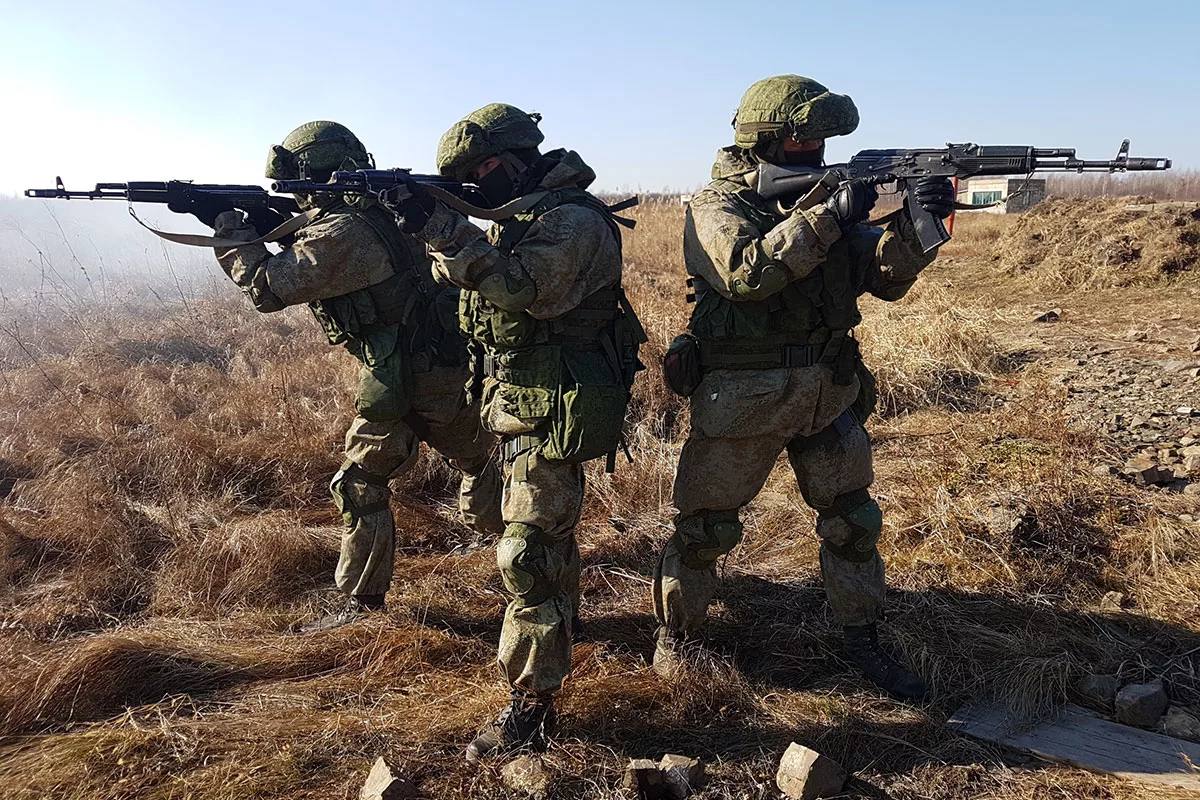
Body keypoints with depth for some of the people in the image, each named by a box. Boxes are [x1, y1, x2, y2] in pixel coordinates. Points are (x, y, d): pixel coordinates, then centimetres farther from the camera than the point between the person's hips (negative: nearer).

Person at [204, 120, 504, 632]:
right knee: (477, 461, 25)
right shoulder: (377, 211, 11)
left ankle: (362, 600, 12)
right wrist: (266, 229, 8)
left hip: (403, 381, -9)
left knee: (360, 488, 4)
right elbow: (301, 263, 23)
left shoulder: (344, 233, -18)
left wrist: (232, 230, -6)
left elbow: (269, 288, -19)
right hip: (453, 364, 9)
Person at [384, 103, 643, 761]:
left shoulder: (573, 219, -16)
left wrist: (447, 231, -32)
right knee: (548, 522, 25)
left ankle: (531, 705, 0)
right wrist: (432, 224, -2)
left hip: (555, 409, -10)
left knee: (527, 552, -9)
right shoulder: (515, 214, 13)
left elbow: (530, 289, -30)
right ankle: (563, 616, 48)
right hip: (518, 403, 10)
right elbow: (457, 273, 14)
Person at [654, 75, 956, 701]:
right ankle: (676, 633, 29)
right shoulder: (718, 205, -9)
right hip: (741, 401, -5)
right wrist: (828, 217, -28)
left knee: (853, 521, 13)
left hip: (830, 397, 6)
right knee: (706, 529, 7)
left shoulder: (822, 196, 8)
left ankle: (863, 642, 31)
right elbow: (746, 271, -29)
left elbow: (884, 277, 2)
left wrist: (917, 223, -15)